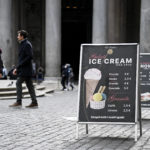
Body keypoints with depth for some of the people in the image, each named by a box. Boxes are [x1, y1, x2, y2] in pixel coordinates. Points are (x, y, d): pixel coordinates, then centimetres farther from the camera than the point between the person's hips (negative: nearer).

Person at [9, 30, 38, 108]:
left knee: (18, 83, -10)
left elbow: (30, 57, -20)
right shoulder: (23, 44, 19)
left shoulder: (27, 44, -11)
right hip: (23, 69, 9)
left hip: (25, 69, -9)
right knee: (29, 85, 7)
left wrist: (19, 66, -19)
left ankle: (18, 101, -9)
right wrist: (17, 68, 15)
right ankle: (34, 102, 7)